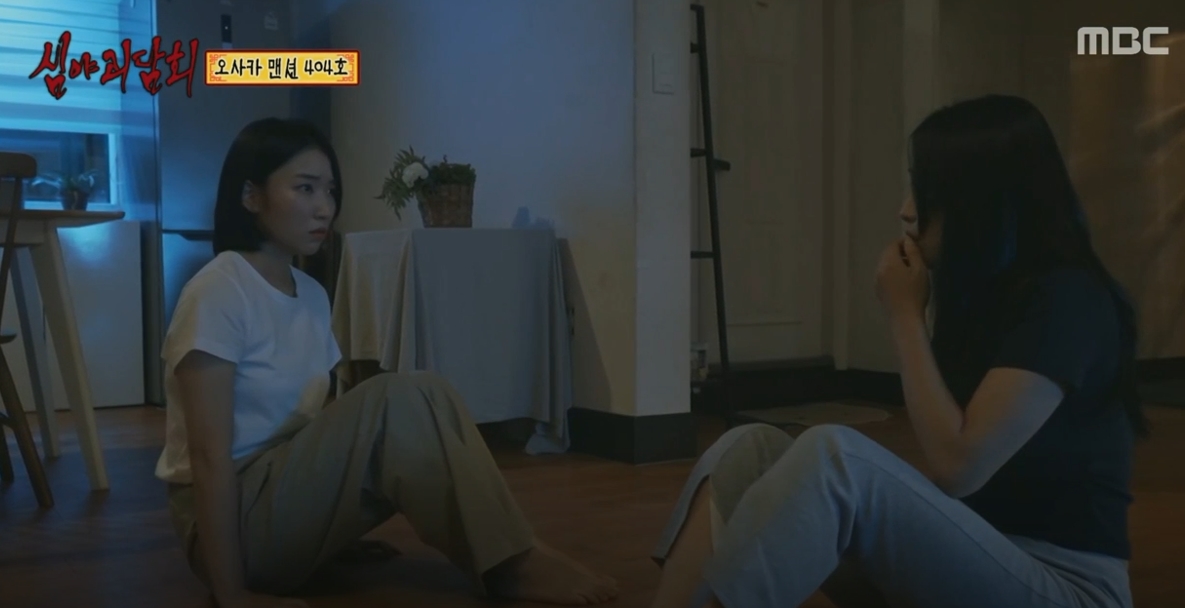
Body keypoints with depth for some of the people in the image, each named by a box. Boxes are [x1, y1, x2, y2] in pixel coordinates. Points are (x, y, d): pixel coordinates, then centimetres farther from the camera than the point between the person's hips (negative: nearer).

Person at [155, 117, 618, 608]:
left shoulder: (312, 295, 8)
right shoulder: (219, 291, -17)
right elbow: (210, 454, -21)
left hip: (290, 498, 7)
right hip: (234, 522, -7)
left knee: (426, 397, -12)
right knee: (393, 402, -24)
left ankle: (505, 556, -17)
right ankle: (509, 566, -19)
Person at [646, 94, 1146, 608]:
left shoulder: (1064, 300, -13)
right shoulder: (985, 290, 13)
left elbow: (956, 465, -20)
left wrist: (904, 314, -11)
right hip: (963, 567, 8)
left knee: (834, 456, -32)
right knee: (751, 450, -11)